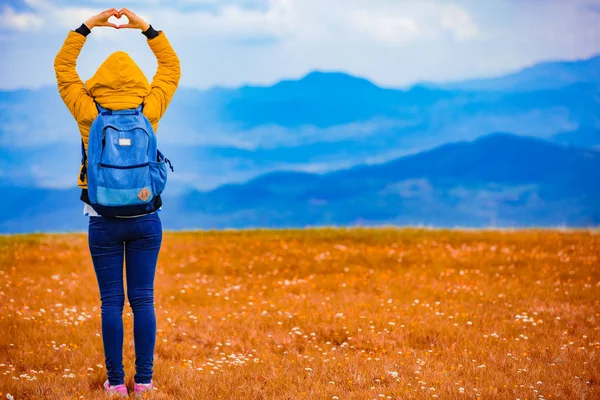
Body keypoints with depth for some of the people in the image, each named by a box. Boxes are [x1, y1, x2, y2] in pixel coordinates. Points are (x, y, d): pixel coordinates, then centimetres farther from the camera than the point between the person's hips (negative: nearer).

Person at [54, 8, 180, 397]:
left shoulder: (89, 114, -4)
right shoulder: (149, 112, -3)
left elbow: (63, 67, 7)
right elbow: (172, 68, 10)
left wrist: (87, 26, 6)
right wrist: (146, 28, 9)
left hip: (103, 221, -1)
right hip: (145, 219, 1)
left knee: (112, 301, 2)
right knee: (143, 300, 3)